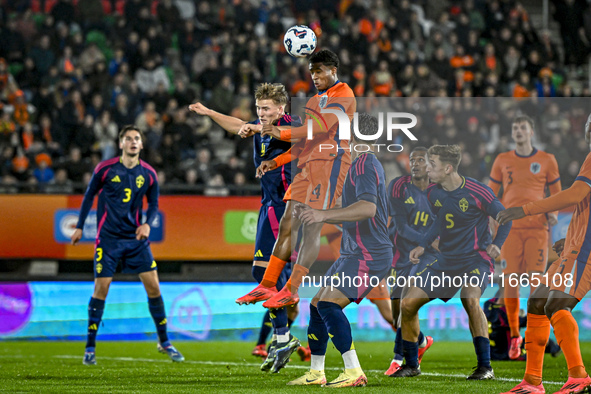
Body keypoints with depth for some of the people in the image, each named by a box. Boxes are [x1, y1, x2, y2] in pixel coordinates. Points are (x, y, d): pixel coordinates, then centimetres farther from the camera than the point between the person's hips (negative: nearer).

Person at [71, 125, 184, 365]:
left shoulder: (148, 174, 2)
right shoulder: (105, 169, -5)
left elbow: (153, 204, 12)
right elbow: (89, 195, 7)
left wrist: (147, 223, -8)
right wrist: (80, 227, 8)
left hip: (136, 237, 3)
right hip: (108, 237, -2)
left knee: (153, 285, -2)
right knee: (101, 288, -6)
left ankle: (164, 342, 12)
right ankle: (90, 348, 4)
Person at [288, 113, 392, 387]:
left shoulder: (365, 163, -13)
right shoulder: (363, 163, 21)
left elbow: (368, 208, -29)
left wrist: (324, 215, -32)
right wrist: (315, 214, 23)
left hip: (367, 256, -11)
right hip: (354, 253, 11)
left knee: (328, 303, -21)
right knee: (317, 305, 12)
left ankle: (354, 372, -23)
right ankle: (316, 373, 20)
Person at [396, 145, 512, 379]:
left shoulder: (477, 192, -16)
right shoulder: (434, 194, 2)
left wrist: (496, 244, -18)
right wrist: (422, 246, 11)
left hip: (476, 259, -6)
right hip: (445, 259, 6)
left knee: (470, 298, -35)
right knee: (408, 304, -2)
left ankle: (485, 367, -25)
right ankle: (411, 365, 16)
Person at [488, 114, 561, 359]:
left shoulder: (546, 160, 9)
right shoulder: (502, 161, 12)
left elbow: (556, 193, 14)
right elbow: (491, 193, 16)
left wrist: (553, 213, -4)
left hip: (537, 227, -1)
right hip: (510, 228, 1)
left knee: (536, 281, -8)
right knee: (510, 283, -6)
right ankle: (514, 336, 8)